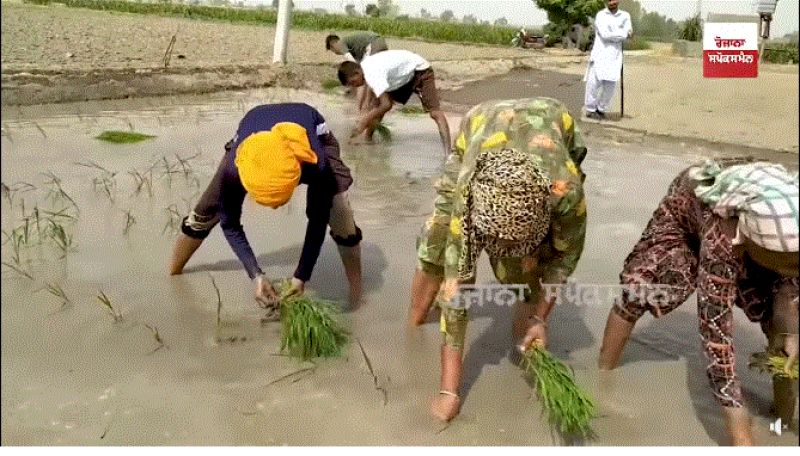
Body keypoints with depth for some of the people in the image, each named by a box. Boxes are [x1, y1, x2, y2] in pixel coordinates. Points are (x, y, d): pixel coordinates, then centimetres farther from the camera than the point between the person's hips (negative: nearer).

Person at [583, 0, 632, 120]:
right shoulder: (601, 15, -1)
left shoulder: (625, 16, 13)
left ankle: (601, 109, 12)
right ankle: (590, 109, 7)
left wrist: (612, 34, -13)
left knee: (611, 84, -1)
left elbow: (628, 34, 3)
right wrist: (623, 34, -4)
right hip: (600, 54, -3)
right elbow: (605, 34, -13)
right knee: (594, 82, -5)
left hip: (615, 55, 3)